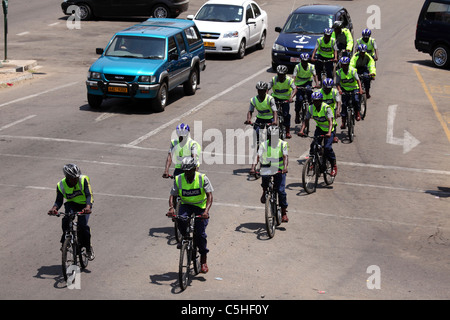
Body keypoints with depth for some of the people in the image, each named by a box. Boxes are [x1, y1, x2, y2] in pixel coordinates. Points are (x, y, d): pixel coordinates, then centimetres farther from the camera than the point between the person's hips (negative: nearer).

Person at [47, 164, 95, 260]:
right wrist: (54, 208, -33)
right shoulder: (61, 185, -15)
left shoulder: (84, 180, -22)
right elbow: (59, 201, -10)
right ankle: (65, 240, -8)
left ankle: (88, 248, -3)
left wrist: (88, 207, -47)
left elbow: (89, 195, -28)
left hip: (84, 205, -2)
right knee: (66, 219, -30)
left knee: (82, 225, -23)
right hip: (71, 204, 2)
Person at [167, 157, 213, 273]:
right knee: (180, 221, -31)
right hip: (186, 204, 2)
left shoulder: (203, 178, -16)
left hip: (200, 206, -2)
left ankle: (203, 260, 5)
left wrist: (206, 210, -38)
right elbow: (172, 195, -8)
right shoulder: (178, 179, -10)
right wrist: (171, 208, -29)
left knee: (200, 232, -12)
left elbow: (209, 195, -21)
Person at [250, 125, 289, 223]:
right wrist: (253, 167, -27)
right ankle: (265, 191, 1)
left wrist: (285, 167, -32)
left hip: (279, 170, -1)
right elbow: (258, 156, -12)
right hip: (267, 169, 1)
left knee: (281, 191, -11)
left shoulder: (283, 144, -3)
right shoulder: (264, 145, -3)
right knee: (264, 176, -34)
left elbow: (285, 156, -13)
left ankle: (284, 213, 2)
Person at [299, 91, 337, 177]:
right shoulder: (311, 108, -10)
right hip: (319, 128, 4)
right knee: (314, 144, -18)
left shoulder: (326, 108, -25)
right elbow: (306, 121, -9)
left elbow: (330, 121, -35)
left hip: (328, 130, -4)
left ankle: (334, 166, -4)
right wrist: (301, 130, -27)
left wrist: (329, 133, -51)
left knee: (327, 147, -21)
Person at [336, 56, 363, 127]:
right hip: (345, 90, 1)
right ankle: (343, 122, -5)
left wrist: (360, 88, -37)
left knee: (356, 100, -27)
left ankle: (358, 113, 0)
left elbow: (358, 80, -22)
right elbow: (337, 83, -12)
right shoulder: (339, 72, -10)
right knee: (344, 104, -9)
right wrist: (339, 89, -33)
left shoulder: (353, 70, -15)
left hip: (354, 88, -1)